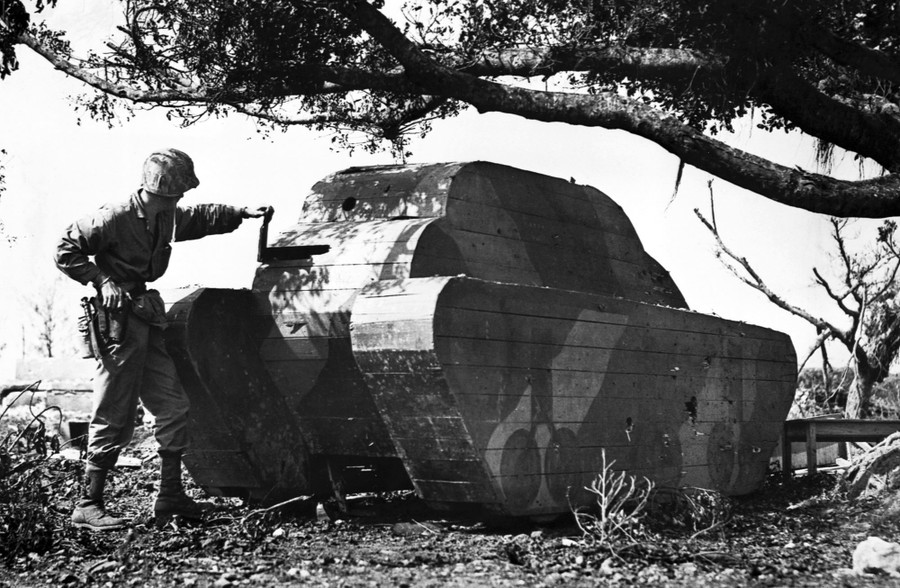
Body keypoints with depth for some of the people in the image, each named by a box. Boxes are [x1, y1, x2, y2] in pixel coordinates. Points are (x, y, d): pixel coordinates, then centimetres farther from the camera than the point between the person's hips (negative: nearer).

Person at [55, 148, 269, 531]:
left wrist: (243, 214, 17)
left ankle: (170, 495, 17)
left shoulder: (169, 218, 8)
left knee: (174, 406, 9)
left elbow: (203, 216, 26)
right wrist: (102, 279, -20)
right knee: (114, 418, -7)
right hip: (118, 317, -9)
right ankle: (87, 505, 2)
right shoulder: (114, 219, -16)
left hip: (146, 319, 9)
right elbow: (65, 250, -11)